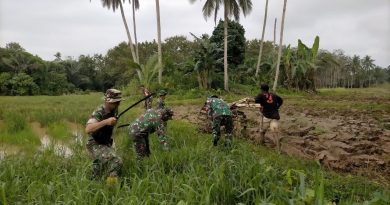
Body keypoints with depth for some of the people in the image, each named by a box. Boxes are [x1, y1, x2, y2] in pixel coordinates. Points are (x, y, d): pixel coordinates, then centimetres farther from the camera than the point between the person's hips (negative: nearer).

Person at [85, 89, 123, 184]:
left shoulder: (114, 111, -2)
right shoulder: (98, 113, -25)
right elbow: (88, 129, -42)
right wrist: (105, 121, -49)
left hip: (106, 144, 8)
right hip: (95, 145, -8)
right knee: (116, 161, -28)